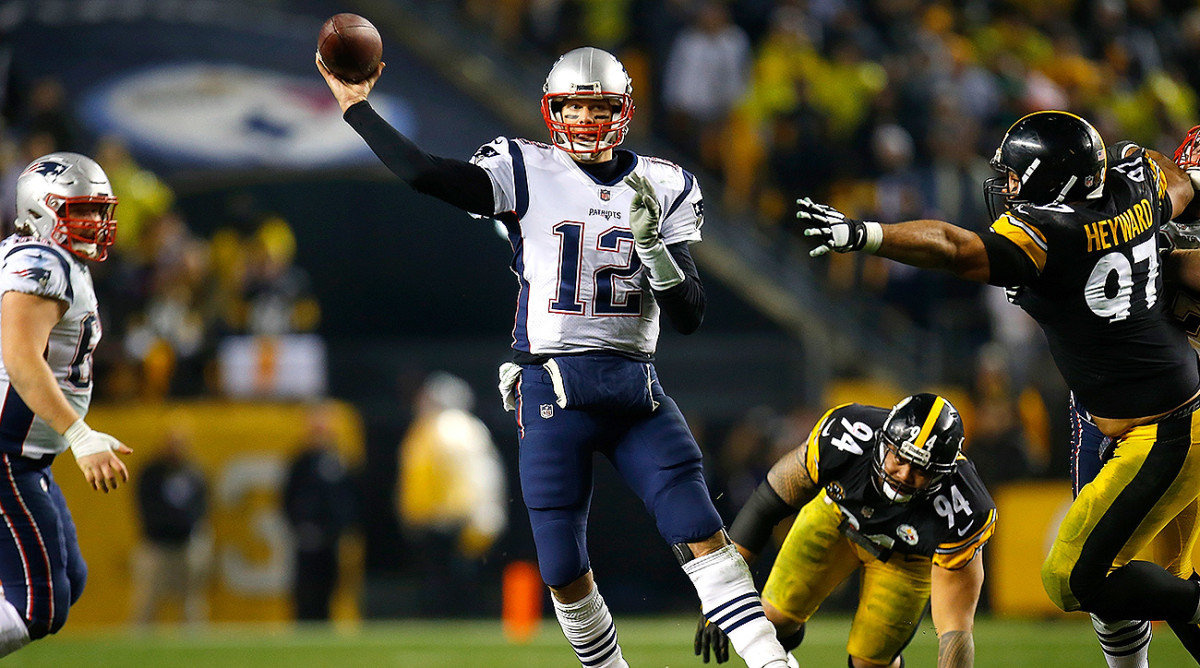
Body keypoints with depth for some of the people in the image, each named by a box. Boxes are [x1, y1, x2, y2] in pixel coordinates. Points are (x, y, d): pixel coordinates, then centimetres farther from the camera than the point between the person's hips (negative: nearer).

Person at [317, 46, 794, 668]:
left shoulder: (663, 188, 6)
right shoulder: (528, 173, 0)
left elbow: (688, 314, 1)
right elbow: (424, 173, -13)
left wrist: (650, 241, -14)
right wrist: (355, 108, -11)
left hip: (635, 389, 1)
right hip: (553, 392, -1)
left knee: (702, 536, -12)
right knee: (563, 571, 1)